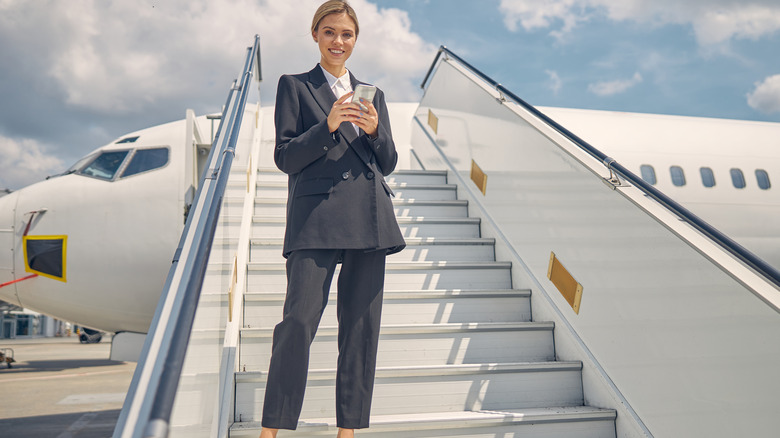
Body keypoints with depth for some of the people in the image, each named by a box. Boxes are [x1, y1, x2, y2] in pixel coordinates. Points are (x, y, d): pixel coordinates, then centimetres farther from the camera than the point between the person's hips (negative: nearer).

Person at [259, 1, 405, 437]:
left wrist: (374, 130, -3)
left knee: (362, 324, 4)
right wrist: (327, 125, -12)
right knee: (299, 320, -11)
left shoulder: (372, 93, 21)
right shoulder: (294, 86, 11)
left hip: (370, 219, 4)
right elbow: (285, 157, 2)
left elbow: (389, 163, 17)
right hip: (317, 215, -4)